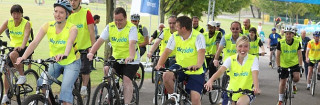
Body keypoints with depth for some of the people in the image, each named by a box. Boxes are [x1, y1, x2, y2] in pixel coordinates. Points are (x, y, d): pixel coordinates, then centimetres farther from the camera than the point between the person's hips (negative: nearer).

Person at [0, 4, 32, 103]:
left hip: (23, 48, -5)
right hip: (12, 47, 5)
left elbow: (26, 36, -29)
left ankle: (22, 76, -15)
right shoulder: (8, 22, -2)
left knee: (12, 55, -36)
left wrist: (22, 46, -48)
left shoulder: (26, 23, -14)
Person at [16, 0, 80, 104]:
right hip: (55, 62, 4)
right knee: (41, 83, -13)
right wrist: (23, 57, -34)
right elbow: (35, 42, -18)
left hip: (71, 62, -4)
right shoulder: (48, 26, -9)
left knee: (65, 89, -23)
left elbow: (70, 42, -39)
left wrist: (64, 55, -61)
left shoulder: (72, 28, -18)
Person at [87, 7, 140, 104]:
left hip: (130, 59, -4)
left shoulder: (131, 28, -16)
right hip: (116, 56, 4)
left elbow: (132, 43, -32)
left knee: (127, 80, -19)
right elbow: (100, 40, -12)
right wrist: (91, 52, -29)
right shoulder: (110, 27, -3)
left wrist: (131, 57, -50)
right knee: (106, 69, -20)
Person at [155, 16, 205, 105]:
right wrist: (159, 64, -26)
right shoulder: (175, 36, -2)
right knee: (166, 76, -28)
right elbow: (167, 51, -7)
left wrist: (198, 65, -51)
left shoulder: (198, 36, -16)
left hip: (195, 72, -3)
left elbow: (201, 51, -31)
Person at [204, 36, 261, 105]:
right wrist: (210, 81, -40)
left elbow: (255, 74, -25)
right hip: (232, 91, 3)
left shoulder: (253, 59, -8)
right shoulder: (231, 59, -4)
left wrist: (256, 87, -46)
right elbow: (221, 70, -20)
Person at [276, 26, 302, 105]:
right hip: (284, 65, 0)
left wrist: (300, 66, -16)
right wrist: (278, 66, -15)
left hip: (294, 64, 0)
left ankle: (293, 84, 13)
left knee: (297, 78, -24)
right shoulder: (281, 43, -13)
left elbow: (299, 55, -7)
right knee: (282, 83, 3)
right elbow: (278, 55, -9)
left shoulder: (297, 43, -10)